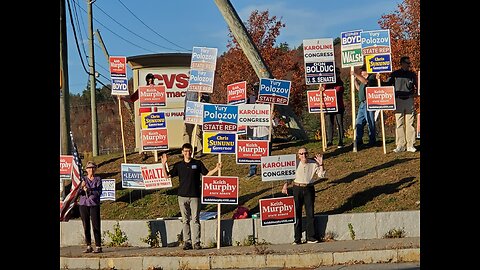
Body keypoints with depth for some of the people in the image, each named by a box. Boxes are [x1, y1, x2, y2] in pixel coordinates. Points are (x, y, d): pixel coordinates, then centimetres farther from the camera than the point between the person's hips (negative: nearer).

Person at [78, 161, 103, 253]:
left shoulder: (98, 179, 2)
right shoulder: (83, 179, 7)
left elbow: (99, 192, -7)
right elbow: (79, 192, 0)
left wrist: (88, 190, -16)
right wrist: (82, 187, -19)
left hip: (94, 204, -2)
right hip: (83, 204, 2)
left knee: (96, 226, -6)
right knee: (86, 226, 4)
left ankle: (98, 246, -4)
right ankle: (88, 246, 11)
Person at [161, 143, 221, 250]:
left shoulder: (198, 163, 6)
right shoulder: (178, 165, 8)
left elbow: (207, 174, 10)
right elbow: (168, 175, 5)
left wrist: (216, 168, -5)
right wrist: (164, 164, -7)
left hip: (195, 196, -1)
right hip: (182, 196, 2)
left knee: (195, 220, -4)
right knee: (185, 220, 4)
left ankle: (196, 242, -4)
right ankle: (187, 242, 7)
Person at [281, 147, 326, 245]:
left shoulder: (313, 164, 4)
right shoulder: (295, 164, 3)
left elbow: (321, 175, -3)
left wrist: (321, 164, -13)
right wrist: (285, 185, -5)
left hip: (309, 189, 1)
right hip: (297, 189, 0)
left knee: (310, 213, 1)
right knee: (297, 213, 0)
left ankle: (311, 237, 8)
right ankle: (297, 239, 5)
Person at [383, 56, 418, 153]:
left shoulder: (412, 74, 12)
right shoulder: (395, 74, 6)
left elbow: (416, 86, 18)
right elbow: (387, 84, 6)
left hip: (409, 100, 2)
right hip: (399, 100, -1)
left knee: (410, 123, 0)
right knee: (399, 124, -2)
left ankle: (410, 145, 3)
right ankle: (400, 145, 0)